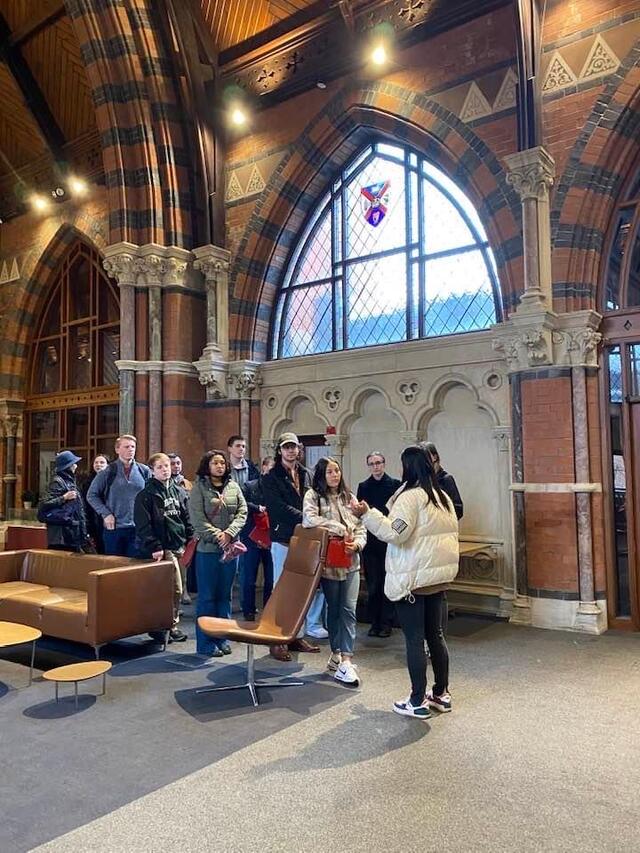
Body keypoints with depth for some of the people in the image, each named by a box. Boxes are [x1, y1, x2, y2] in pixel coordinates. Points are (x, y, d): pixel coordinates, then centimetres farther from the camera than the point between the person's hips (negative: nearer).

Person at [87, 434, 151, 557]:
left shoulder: (144, 471, 3)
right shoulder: (108, 472, 0)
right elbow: (91, 495, 4)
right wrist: (105, 514, -5)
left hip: (138, 528, 1)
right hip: (114, 527, 0)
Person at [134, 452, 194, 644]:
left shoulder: (179, 492, 13)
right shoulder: (146, 495, -6)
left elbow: (187, 519, 16)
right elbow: (143, 525, -11)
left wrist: (191, 540, 7)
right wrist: (154, 547, -16)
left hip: (179, 546, 6)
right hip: (162, 548, -6)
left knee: (174, 588, 11)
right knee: (175, 588, -6)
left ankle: (170, 625, 22)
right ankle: (170, 626, 7)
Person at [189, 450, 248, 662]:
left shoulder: (234, 487, 10)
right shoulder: (199, 488, -3)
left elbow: (242, 512, 3)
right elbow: (198, 519, -11)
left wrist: (229, 533, -11)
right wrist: (217, 536, -17)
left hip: (230, 548, 4)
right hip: (207, 549, -4)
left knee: (224, 595, 11)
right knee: (207, 596, 2)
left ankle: (222, 639, 22)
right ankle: (206, 643, 11)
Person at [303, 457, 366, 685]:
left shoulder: (349, 497, 13)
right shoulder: (313, 496, -2)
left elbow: (361, 527, 12)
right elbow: (308, 520, -20)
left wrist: (357, 543, -10)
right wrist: (340, 529, -16)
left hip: (350, 562, 3)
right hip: (329, 561, -3)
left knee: (349, 610, -4)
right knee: (333, 609, 9)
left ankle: (345, 661, -4)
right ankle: (336, 654, 24)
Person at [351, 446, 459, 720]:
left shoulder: (410, 496, -15)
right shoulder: (443, 496, 11)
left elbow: (395, 533, -24)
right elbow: (450, 534, 15)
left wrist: (367, 514, -22)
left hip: (412, 578, -8)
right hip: (438, 575, 8)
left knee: (414, 639, 0)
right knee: (436, 635, 16)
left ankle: (418, 702, 8)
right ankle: (442, 694, 26)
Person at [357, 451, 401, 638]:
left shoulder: (395, 484, 0)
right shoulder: (363, 486, 8)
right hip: (370, 542, 2)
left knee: (388, 582, 2)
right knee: (372, 584, 7)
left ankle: (386, 623, 12)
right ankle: (374, 622, 17)